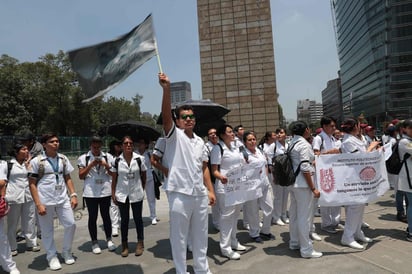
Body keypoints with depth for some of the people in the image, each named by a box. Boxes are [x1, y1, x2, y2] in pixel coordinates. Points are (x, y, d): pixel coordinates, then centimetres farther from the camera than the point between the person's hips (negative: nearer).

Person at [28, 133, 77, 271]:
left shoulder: (63, 159, 5)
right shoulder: (36, 161, -6)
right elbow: (32, 184, -5)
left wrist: (73, 195, 1)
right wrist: (38, 204, -11)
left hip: (63, 199, 4)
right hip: (45, 201, -3)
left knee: (71, 224, 6)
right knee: (47, 230, 7)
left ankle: (66, 252, 27)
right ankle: (52, 256, 26)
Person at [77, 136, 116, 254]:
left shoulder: (107, 157, 4)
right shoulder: (84, 158, 1)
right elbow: (81, 176, -2)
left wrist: (106, 165, -13)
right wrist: (90, 165, -13)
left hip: (105, 191, 1)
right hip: (90, 193, -1)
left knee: (106, 215, 10)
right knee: (92, 217, 7)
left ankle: (109, 240, 24)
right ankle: (94, 242, 20)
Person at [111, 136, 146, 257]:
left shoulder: (139, 159, -7)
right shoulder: (117, 161, -4)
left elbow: (143, 176, 3)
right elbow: (114, 179, 2)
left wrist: (142, 189, 2)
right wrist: (113, 194, -1)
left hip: (136, 194, -1)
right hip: (122, 195, 1)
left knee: (138, 219, 10)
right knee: (124, 220, 11)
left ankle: (140, 243, 25)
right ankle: (124, 245, 24)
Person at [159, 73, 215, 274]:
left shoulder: (200, 142, 12)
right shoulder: (174, 136, -4)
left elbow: (204, 168, 14)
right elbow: (165, 115, -21)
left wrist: (210, 190, 8)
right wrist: (166, 88, -32)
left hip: (200, 195, 6)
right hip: (180, 194, -5)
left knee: (200, 236, 18)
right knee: (179, 238, 7)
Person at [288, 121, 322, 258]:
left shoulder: (292, 143, 11)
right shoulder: (304, 145, -15)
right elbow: (305, 169, -20)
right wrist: (313, 188, -17)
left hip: (293, 183, 9)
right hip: (303, 185, -9)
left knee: (294, 213, 17)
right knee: (305, 216, 0)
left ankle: (294, 242, 30)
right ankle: (306, 249, 9)